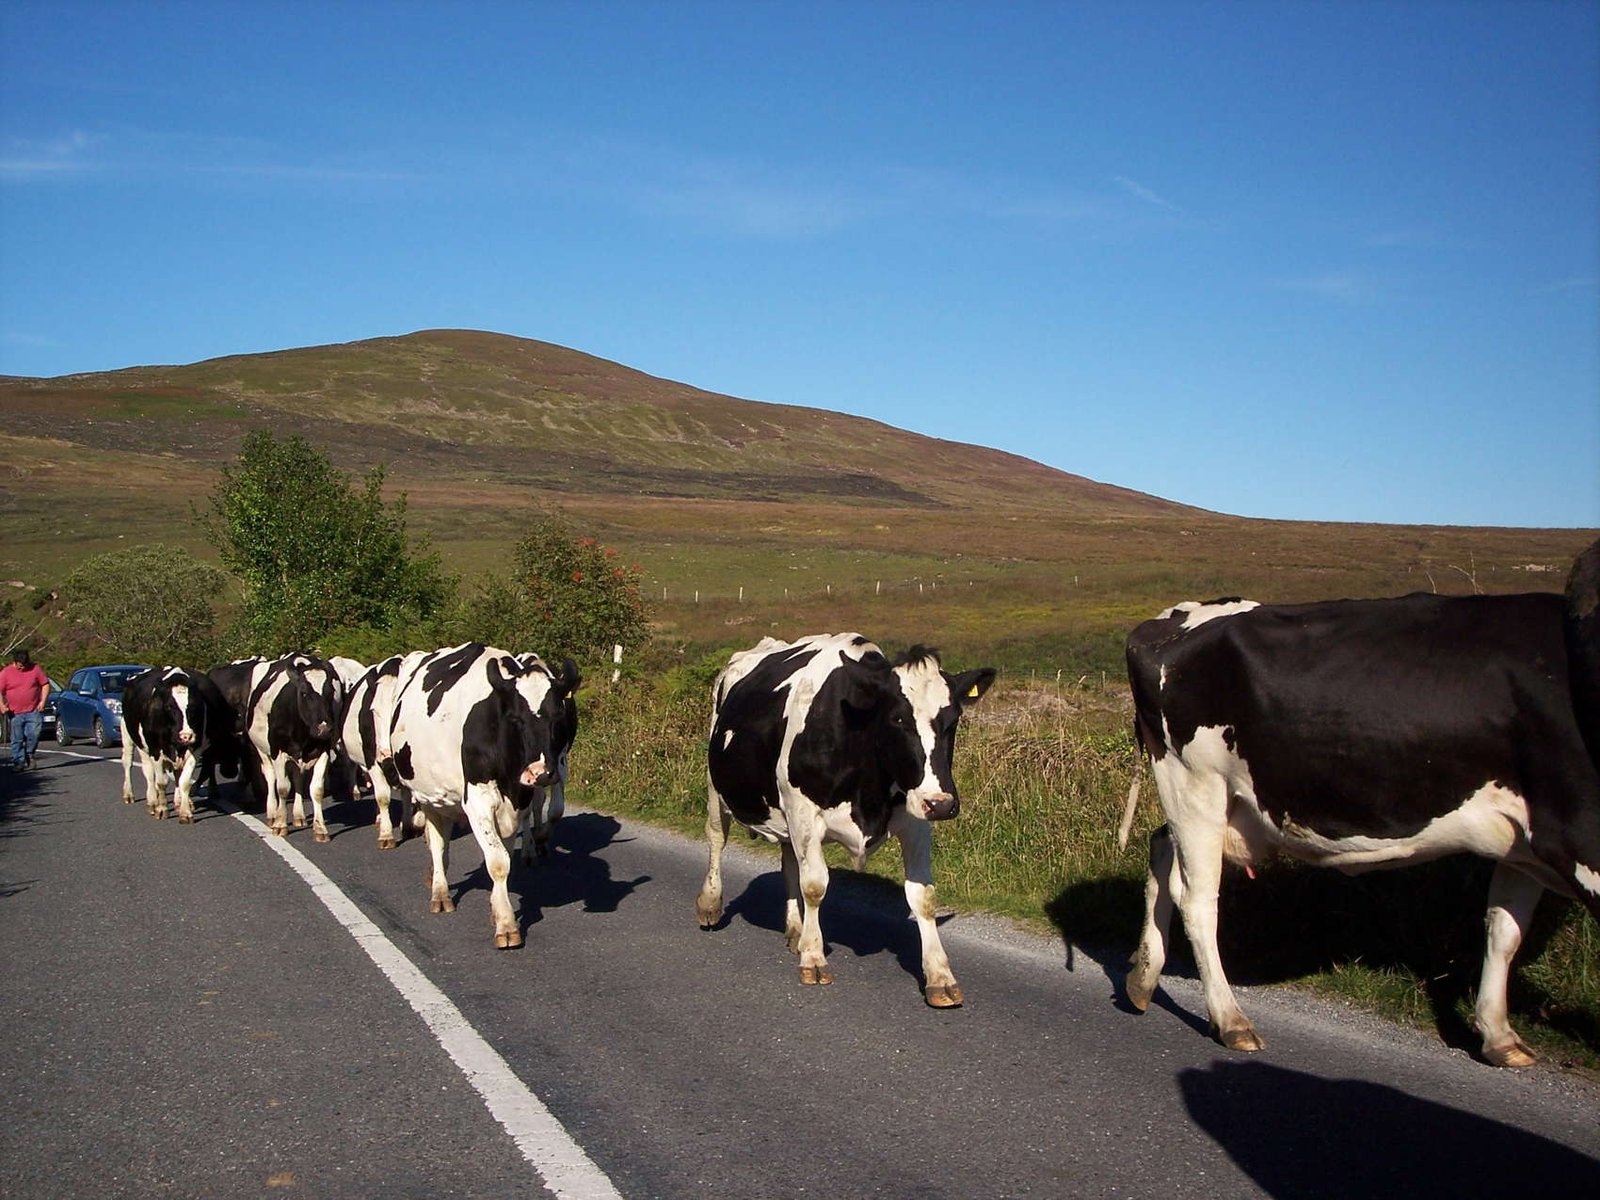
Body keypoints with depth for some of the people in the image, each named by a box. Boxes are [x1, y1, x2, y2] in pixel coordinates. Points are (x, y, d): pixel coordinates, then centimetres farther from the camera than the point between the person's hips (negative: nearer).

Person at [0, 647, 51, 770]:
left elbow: (45, 685, 7)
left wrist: (43, 701, -4)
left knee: (33, 735, -6)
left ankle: (29, 755, 18)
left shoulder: (36, 668, 3)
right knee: (17, 739, 2)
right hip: (15, 713, 0)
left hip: (34, 711, 0)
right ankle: (18, 761, 9)